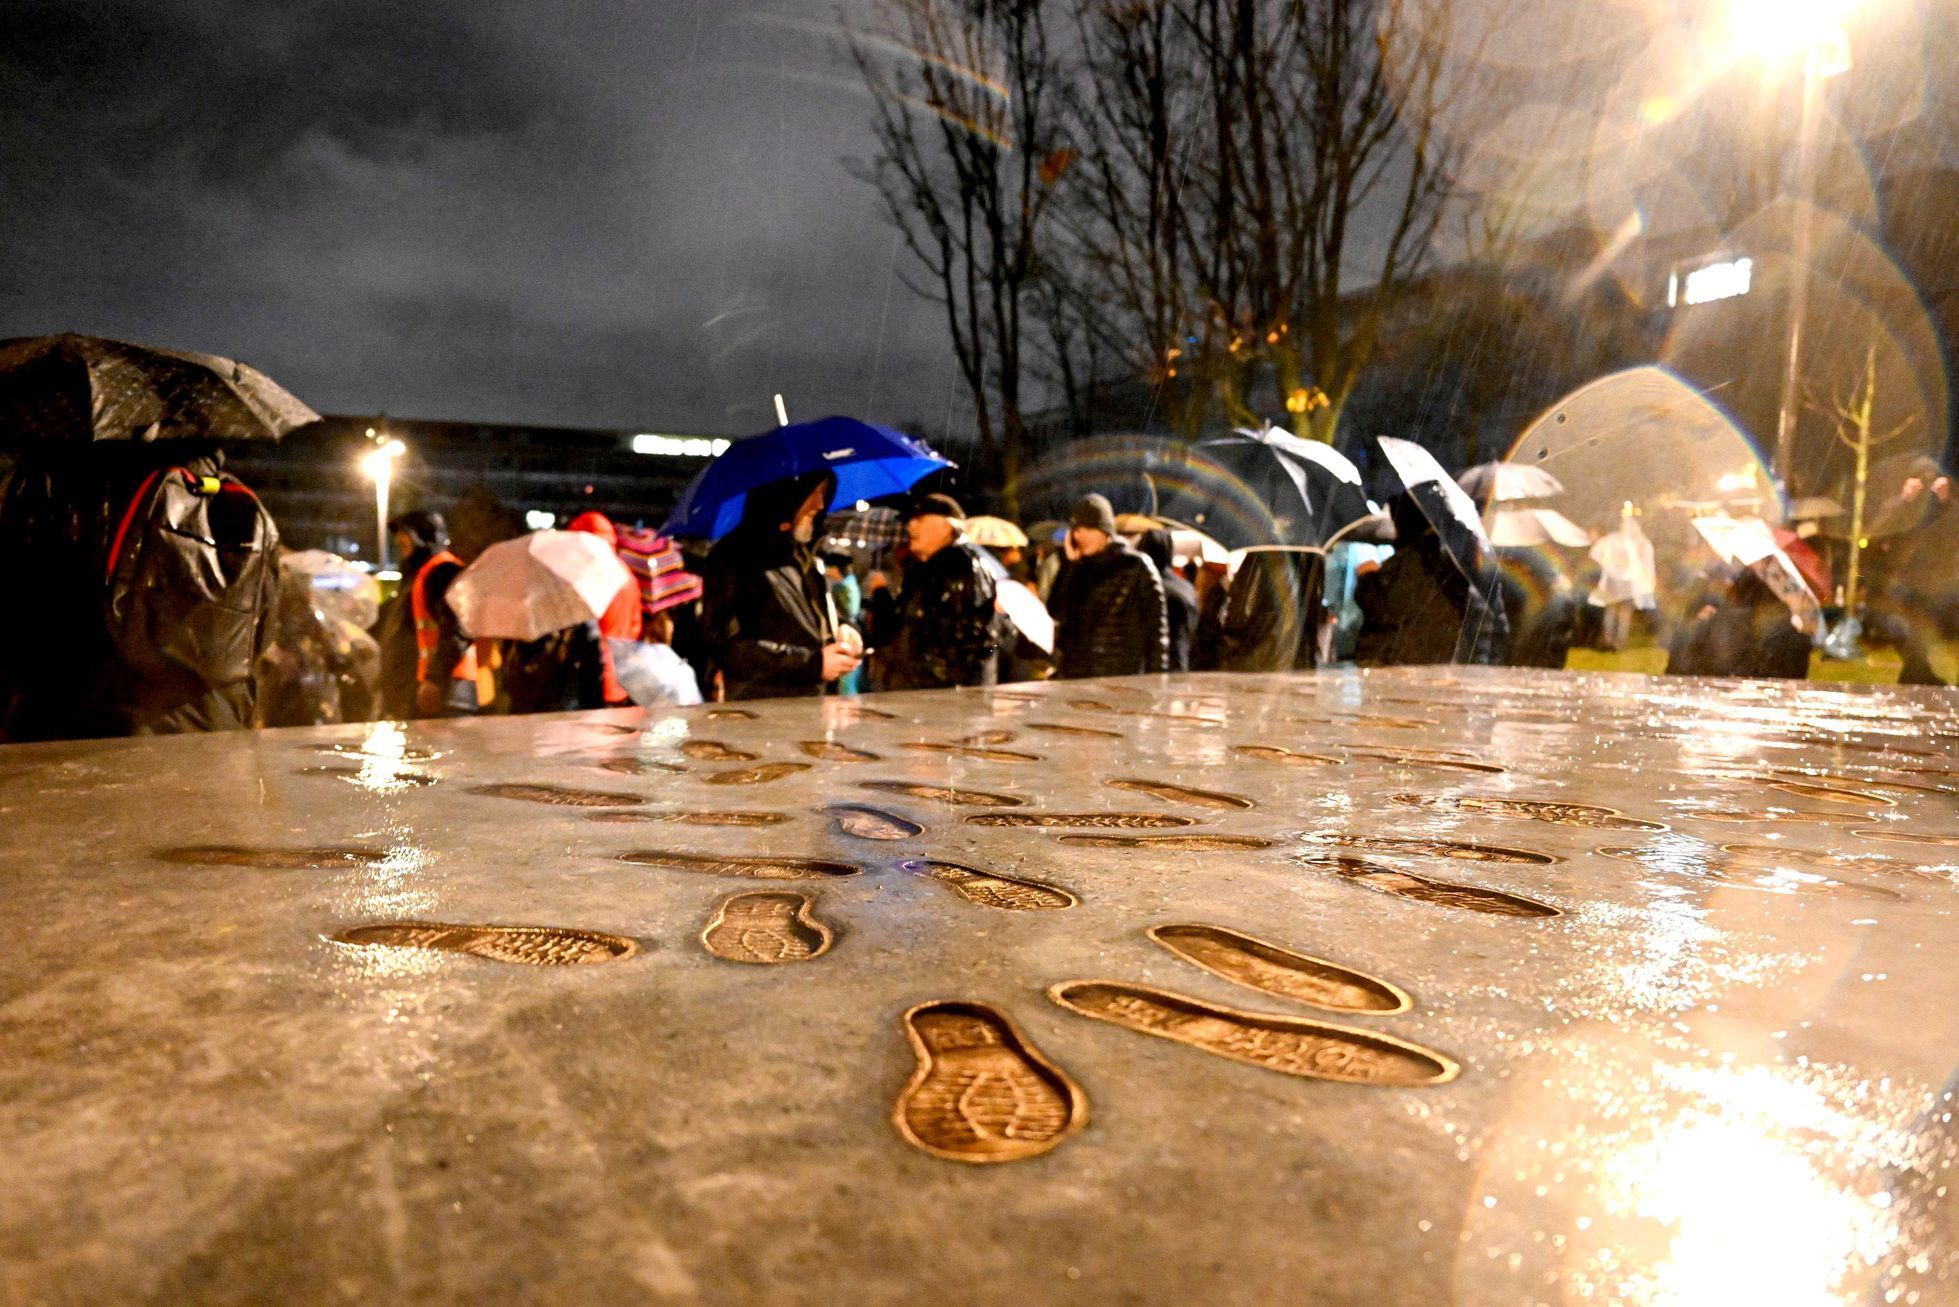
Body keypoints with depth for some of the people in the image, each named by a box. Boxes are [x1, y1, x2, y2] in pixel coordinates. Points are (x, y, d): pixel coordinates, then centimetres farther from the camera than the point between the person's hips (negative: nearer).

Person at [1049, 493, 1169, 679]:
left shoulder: (1137, 567, -2)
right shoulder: (1075, 569, 11)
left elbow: (1156, 628, -2)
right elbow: (1057, 613, -3)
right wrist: (1072, 566, -5)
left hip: (1120, 677, -4)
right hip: (1073, 677, 4)